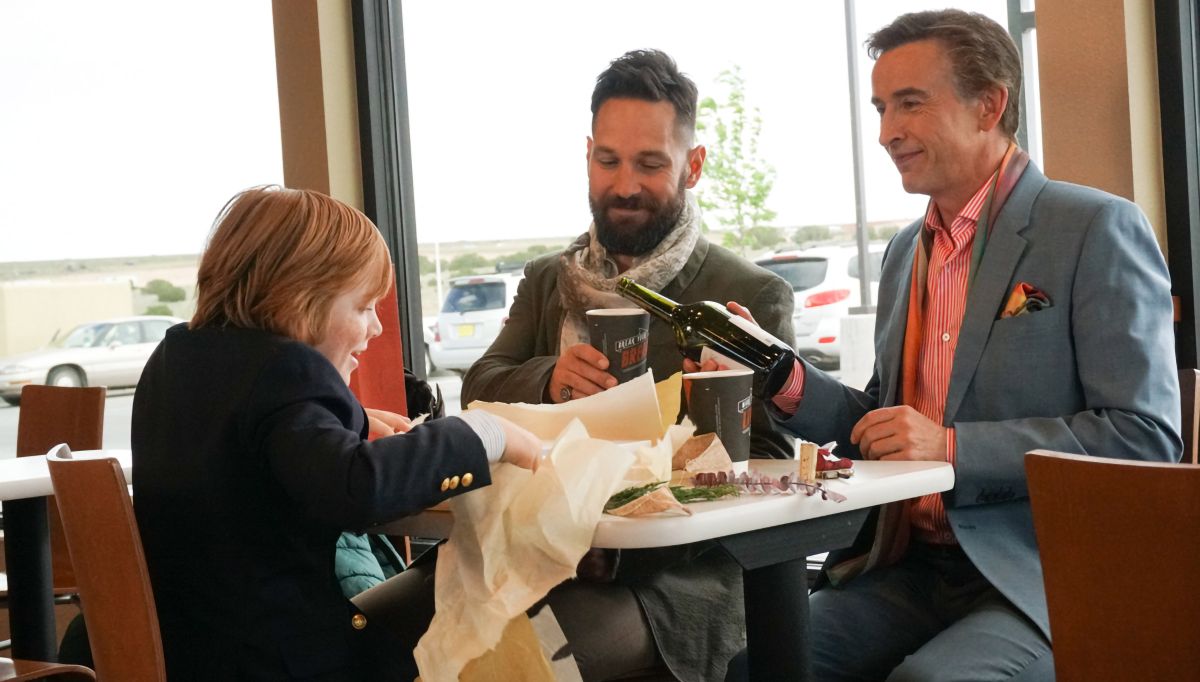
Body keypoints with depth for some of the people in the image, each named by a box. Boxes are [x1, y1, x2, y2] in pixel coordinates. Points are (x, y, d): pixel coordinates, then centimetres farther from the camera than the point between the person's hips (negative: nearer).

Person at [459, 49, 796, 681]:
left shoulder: (753, 296, 1)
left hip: (681, 574, -4)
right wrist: (549, 378, -17)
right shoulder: (547, 281, 17)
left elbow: (771, 463, -4)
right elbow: (477, 391, 6)